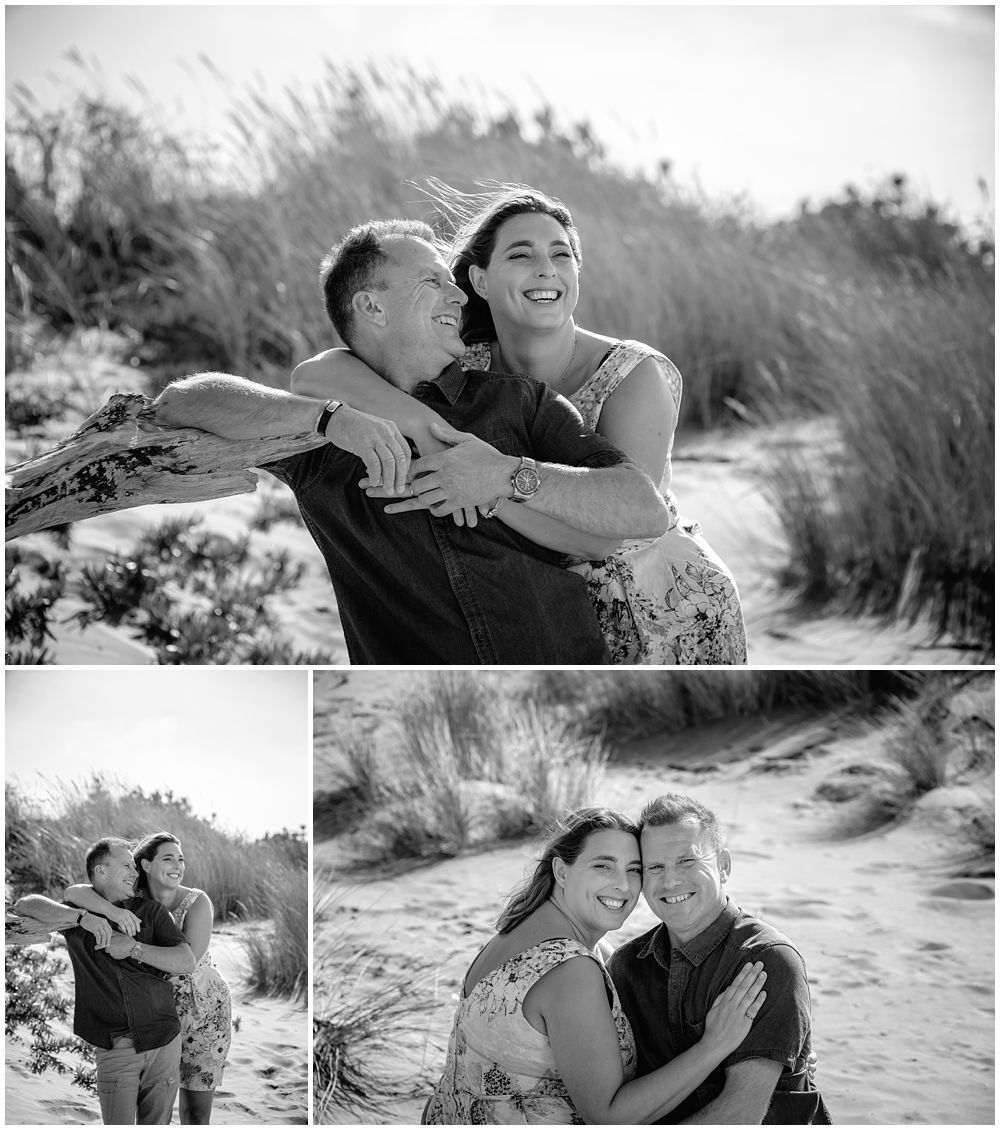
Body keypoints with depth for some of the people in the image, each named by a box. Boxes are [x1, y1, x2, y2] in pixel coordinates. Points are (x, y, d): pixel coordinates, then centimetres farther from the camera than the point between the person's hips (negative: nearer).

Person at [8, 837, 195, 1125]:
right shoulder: (76, 913, 7)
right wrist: (83, 917, -20)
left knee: (156, 1124, 6)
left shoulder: (149, 909, 7)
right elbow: (23, 906, -10)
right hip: (114, 1046, -1)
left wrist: (134, 948, -14)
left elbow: (187, 962, -2)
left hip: (163, 1040, 1)